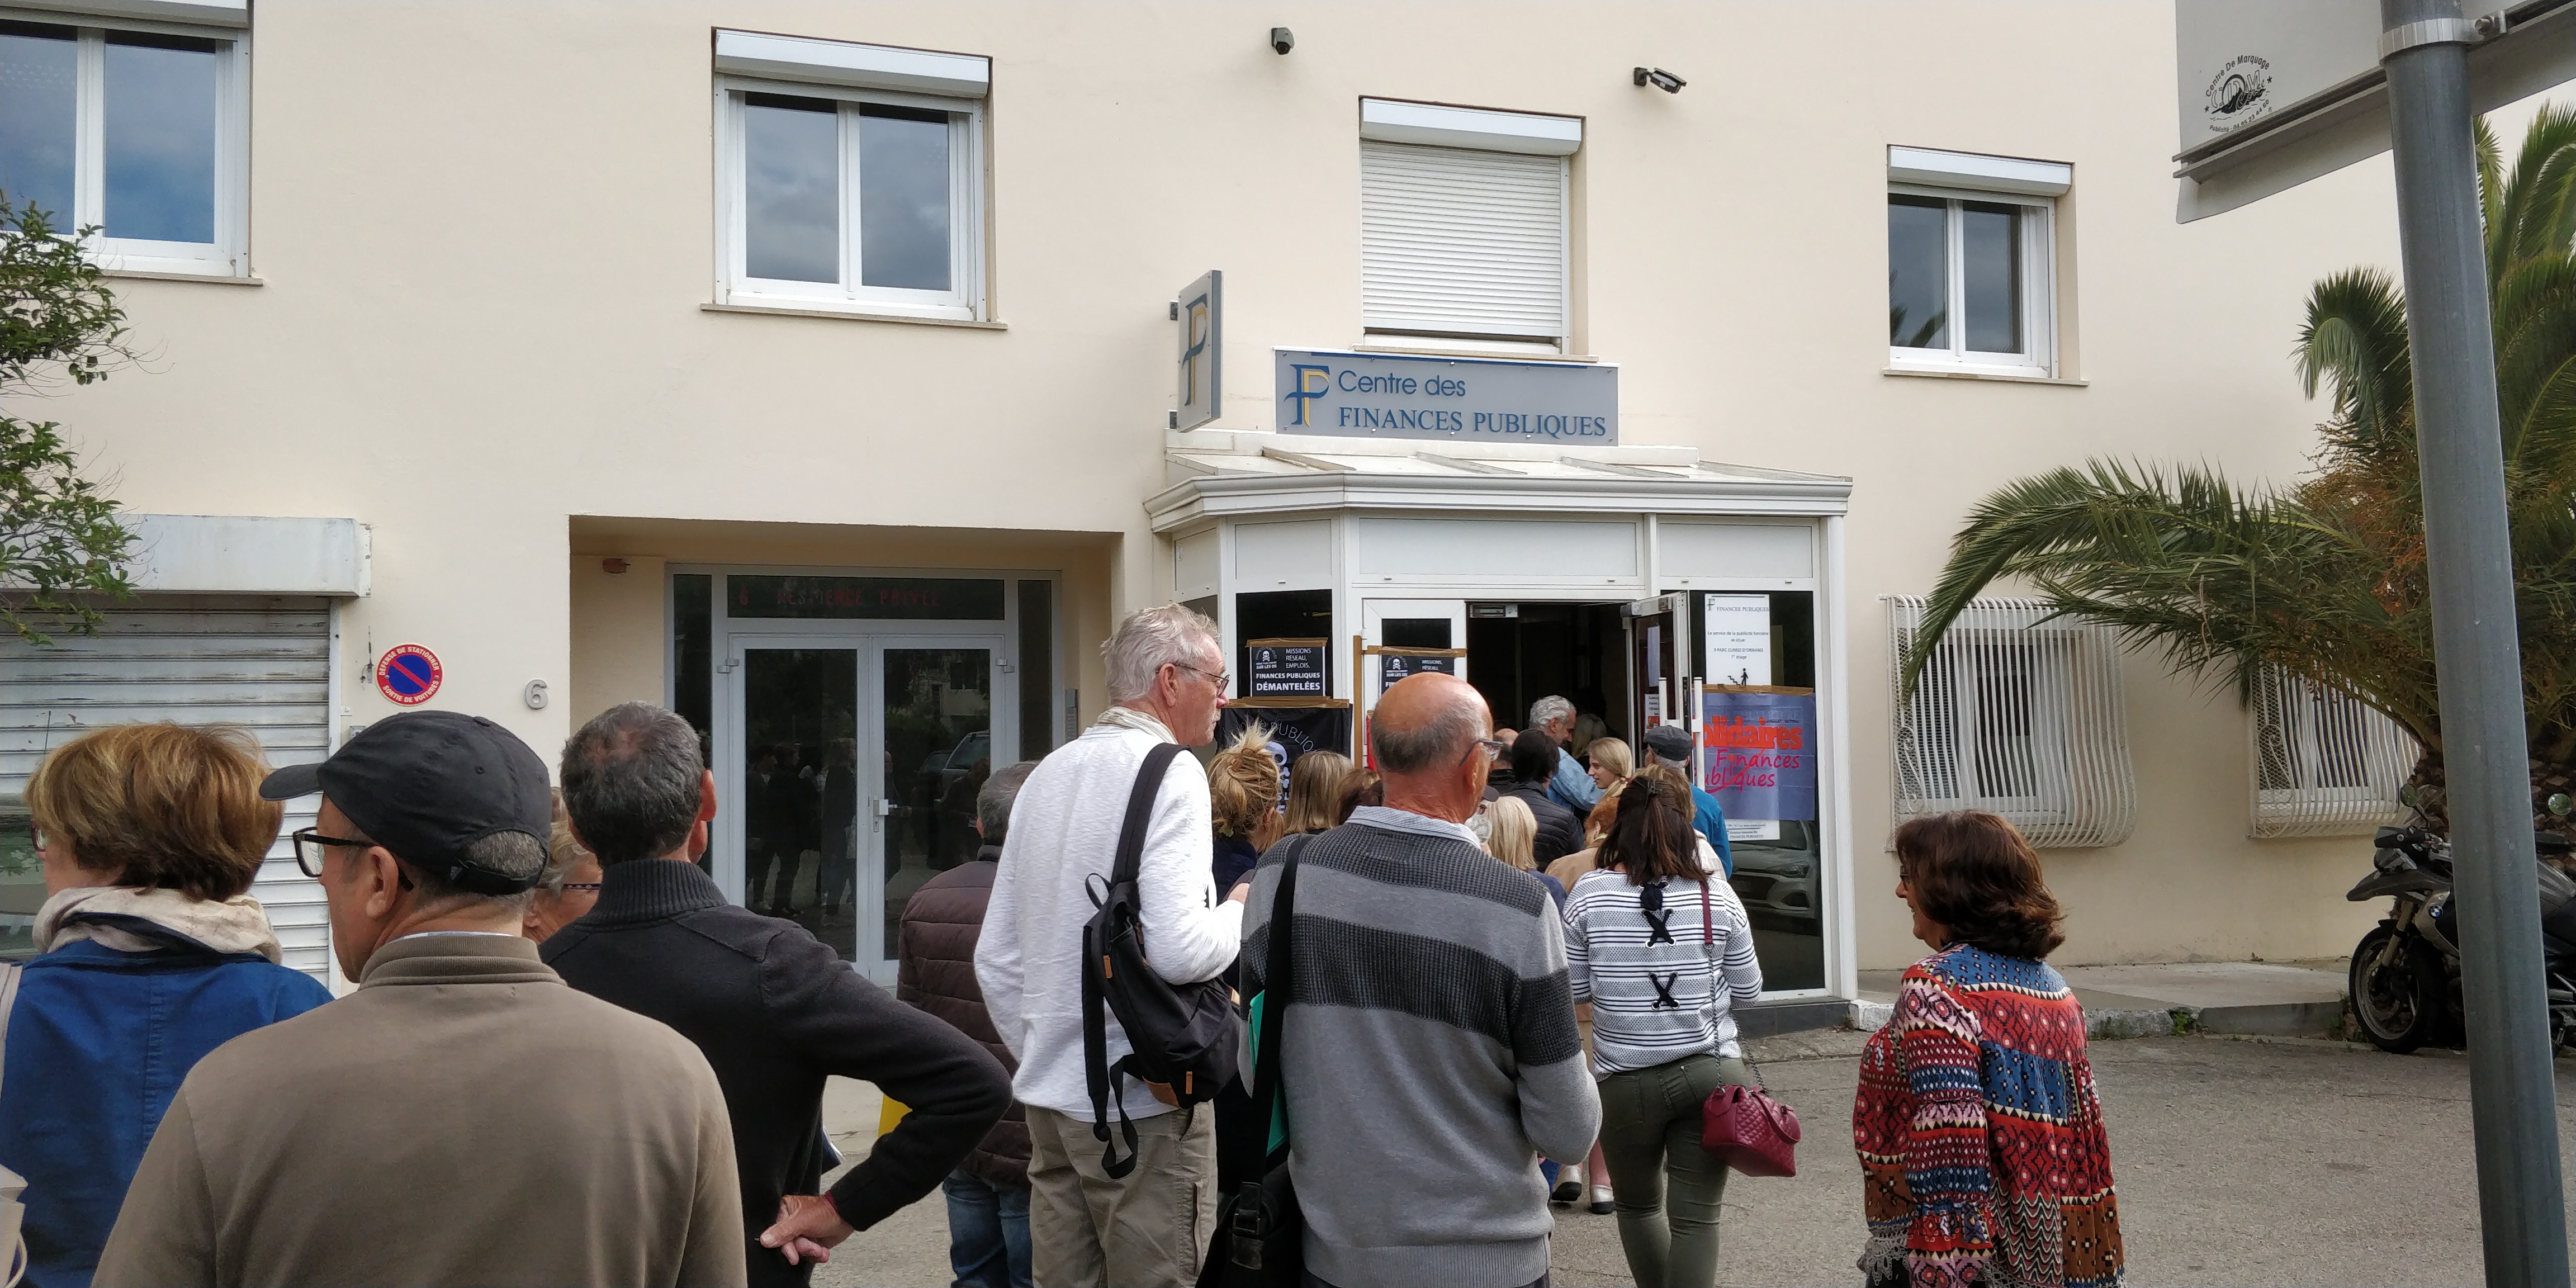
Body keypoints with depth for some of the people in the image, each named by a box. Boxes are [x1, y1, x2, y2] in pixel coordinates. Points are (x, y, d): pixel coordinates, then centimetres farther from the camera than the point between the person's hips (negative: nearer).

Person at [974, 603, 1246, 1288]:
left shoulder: (1048, 773, 10)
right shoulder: (1170, 772, -12)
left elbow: (995, 959, 12)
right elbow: (1178, 950, -24)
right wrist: (1239, 916, -5)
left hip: (1050, 1095, 7)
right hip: (1143, 1100, -7)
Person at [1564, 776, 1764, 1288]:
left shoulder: (1589, 893, -7)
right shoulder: (1716, 893, -5)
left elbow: (1573, 989, -1)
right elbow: (1747, 991, 3)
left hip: (1627, 1080, 0)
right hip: (1711, 1073, 0)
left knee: (1637, 1204, 21)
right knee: (1696, 1217, 5)